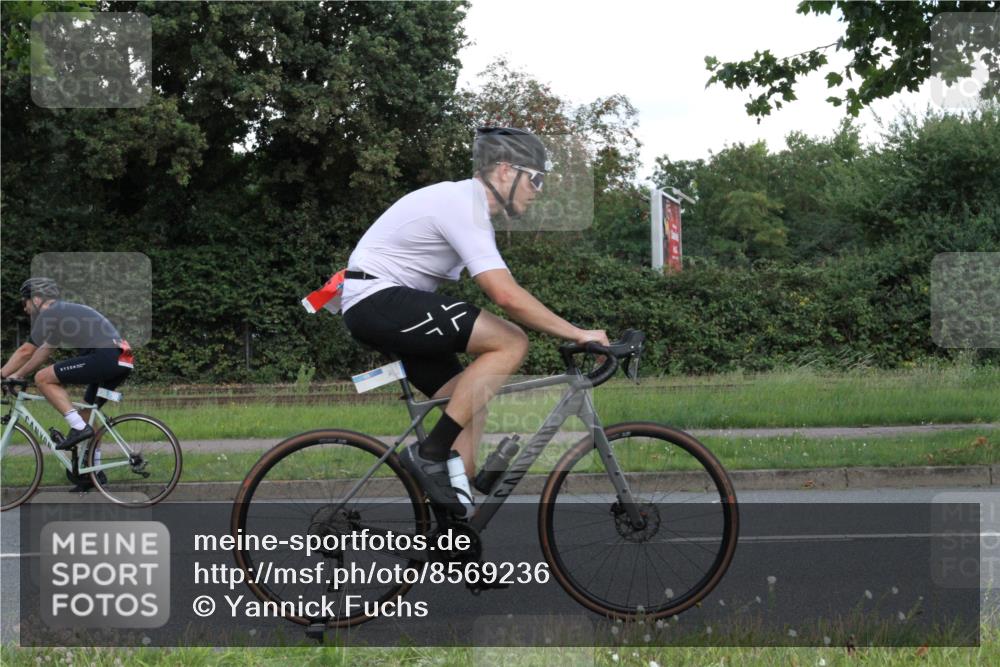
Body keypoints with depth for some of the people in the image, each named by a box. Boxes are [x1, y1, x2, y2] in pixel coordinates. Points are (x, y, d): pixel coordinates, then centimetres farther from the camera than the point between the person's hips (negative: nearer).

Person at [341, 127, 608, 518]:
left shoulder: (469, 206, 15)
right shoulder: (462, 206, -18)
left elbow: (503, 292, 21)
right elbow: (506, 296, -25)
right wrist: (576, 334, -20)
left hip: (372, 308, 11)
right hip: (380, 299, -11)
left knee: (470, 404, 9)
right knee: (510, 342, -18)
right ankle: (430, 454, -16)